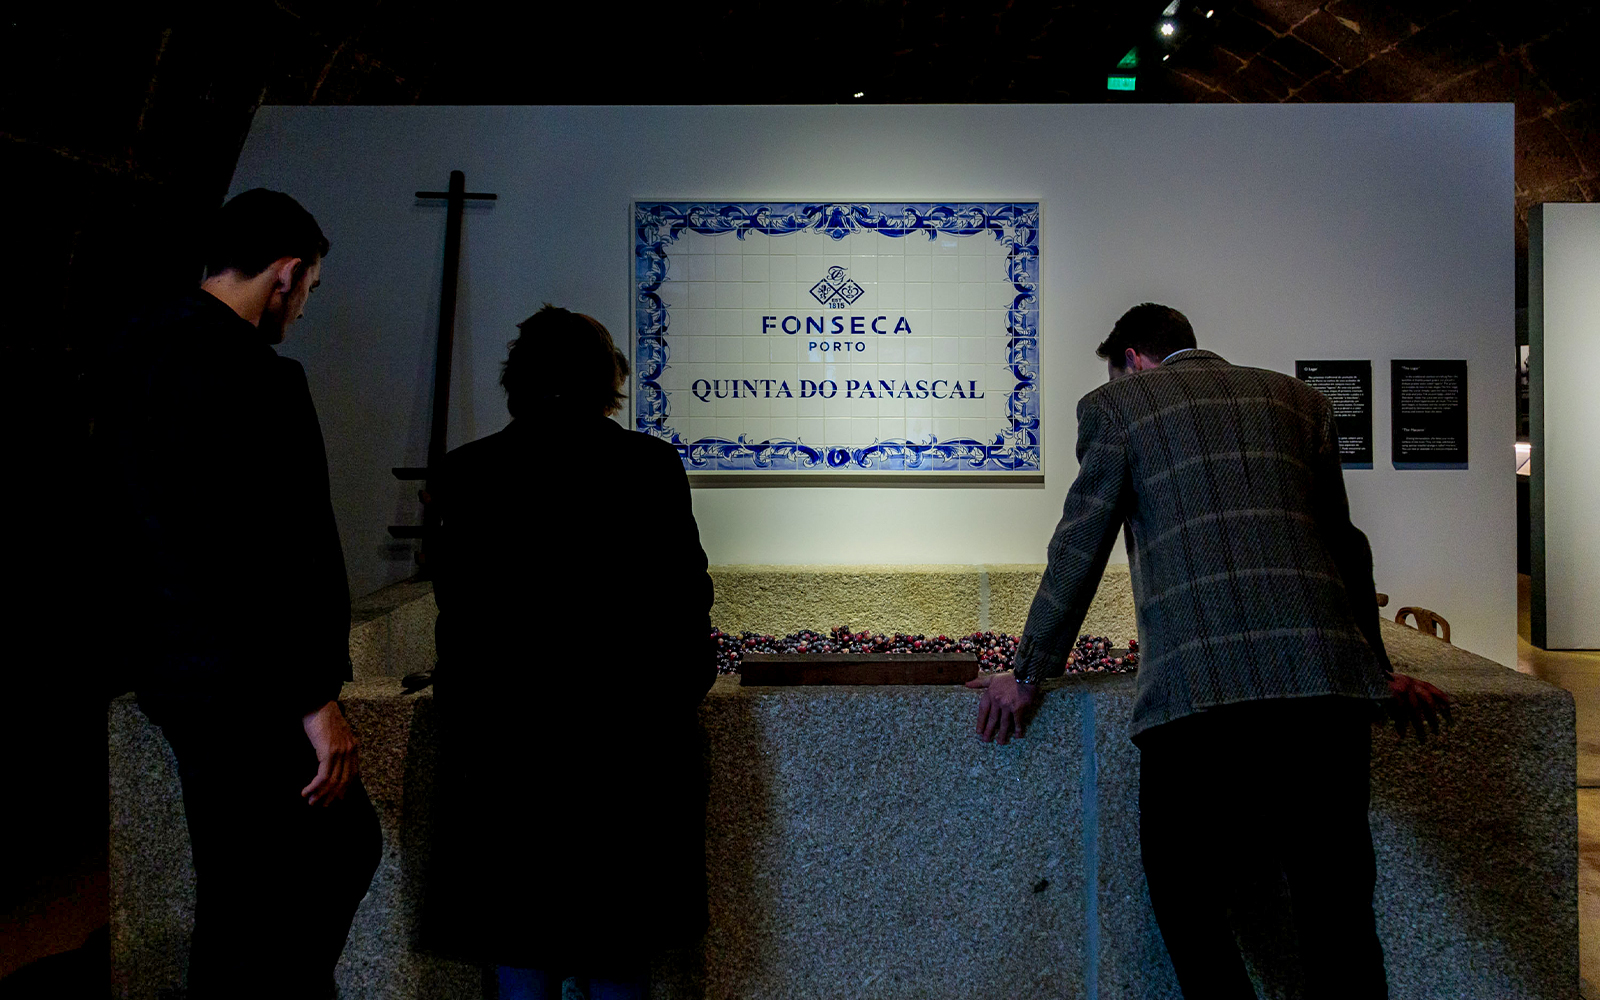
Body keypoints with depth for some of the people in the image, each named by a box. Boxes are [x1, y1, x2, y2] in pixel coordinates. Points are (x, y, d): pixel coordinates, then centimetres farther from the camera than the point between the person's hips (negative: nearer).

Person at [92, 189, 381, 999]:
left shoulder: (127, 355, 9)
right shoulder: (255, 377, -21)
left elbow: (128, 521, 17)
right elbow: (289, 554, -22)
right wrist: (318, 698, -16)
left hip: (174, 664, 10)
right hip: (247, 686, -10)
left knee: (346, 842, 19)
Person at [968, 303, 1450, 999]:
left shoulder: (1116, 405, 12)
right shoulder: (1298, 399, 23)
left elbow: (1078, 551, 9)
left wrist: (1028, 674, 18)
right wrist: (1378, 671, 37)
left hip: (1199, 687, -4)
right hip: (1328, 681, 4)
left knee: (1186, 903, 10)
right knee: (1339, 912, 9)